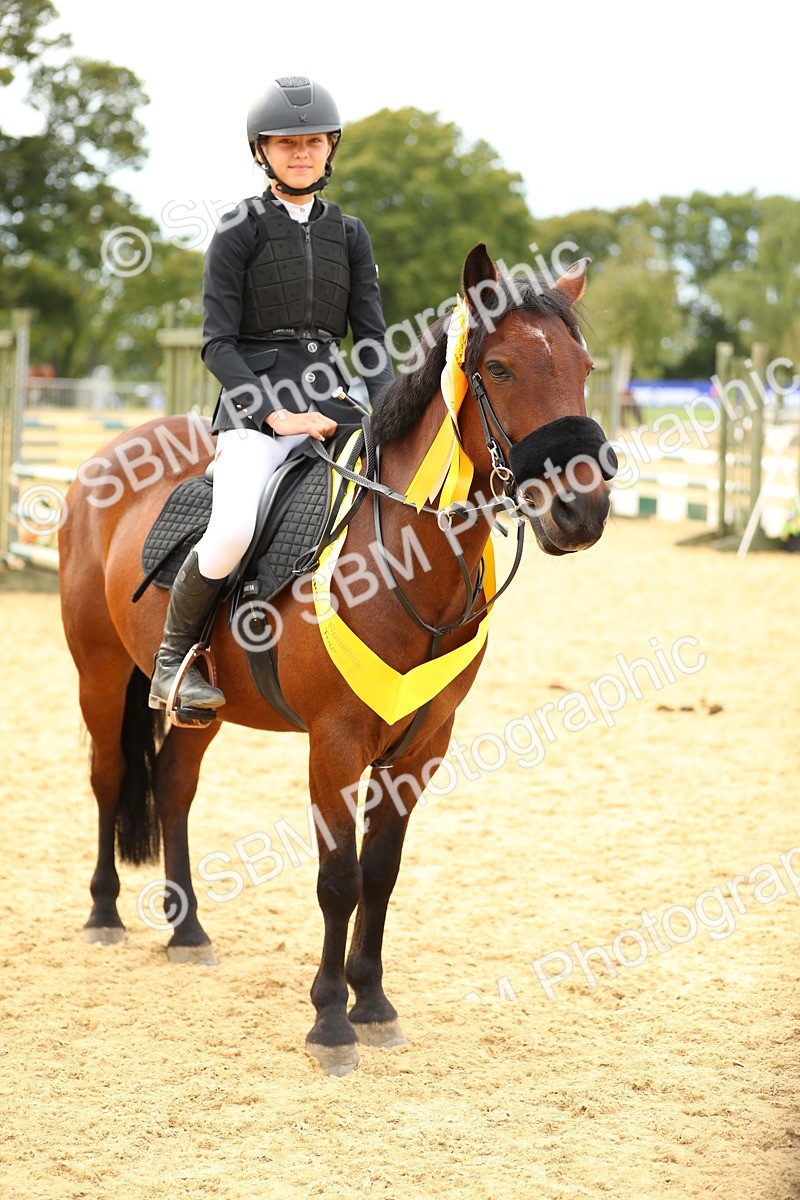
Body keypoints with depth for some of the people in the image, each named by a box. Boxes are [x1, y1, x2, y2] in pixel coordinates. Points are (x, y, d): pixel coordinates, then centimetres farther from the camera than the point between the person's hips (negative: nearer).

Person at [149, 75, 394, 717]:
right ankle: (176, 656, -6)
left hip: (329, 400, 5)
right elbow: (218, 343, -3)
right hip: (254, 402, -5)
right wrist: (275, 413, -15)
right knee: (234, 530, -30)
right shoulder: (240, 230, 2)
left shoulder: (349, 233, 15)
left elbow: (371, 337, 12)